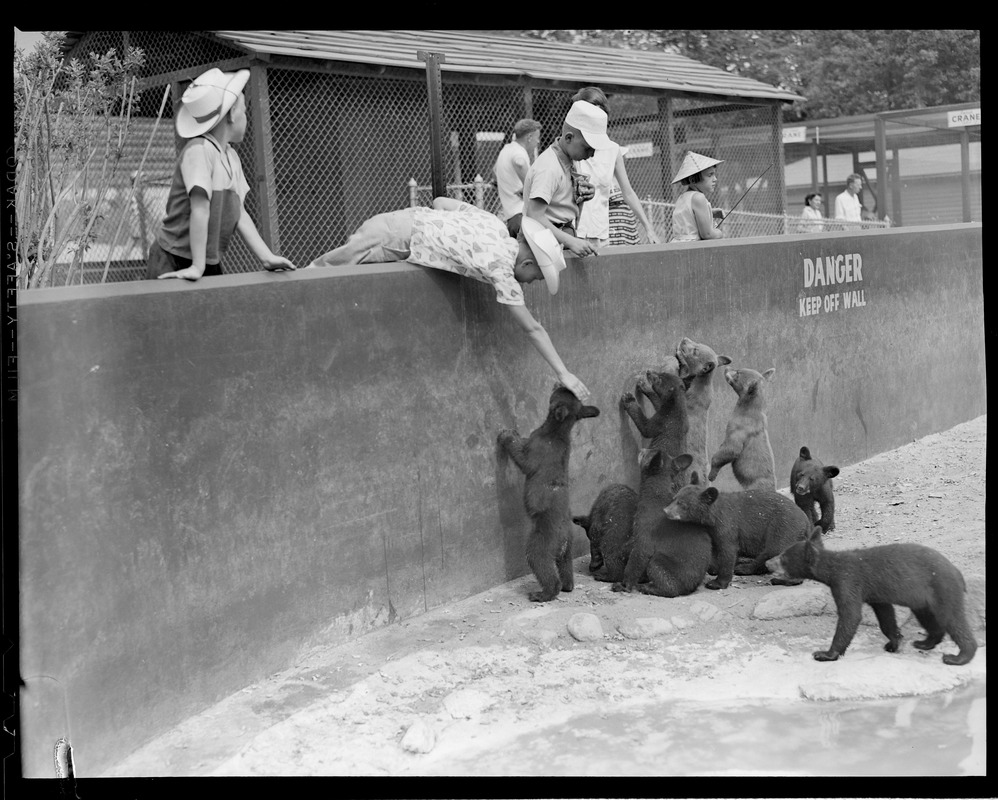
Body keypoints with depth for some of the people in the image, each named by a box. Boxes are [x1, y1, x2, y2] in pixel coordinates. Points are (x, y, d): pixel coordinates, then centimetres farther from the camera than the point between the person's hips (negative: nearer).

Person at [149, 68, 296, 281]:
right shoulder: (199, 150, -17)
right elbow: (200, 209, -23)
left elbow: (239, 214, 8)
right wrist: (197, 267, -26)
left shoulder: (231, 156, 10)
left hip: (212, 264, 8)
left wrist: (267, 257, 1)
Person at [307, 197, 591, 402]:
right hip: (397, 237, -8)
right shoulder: (500, 268, -18)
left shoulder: (495, 224, 1)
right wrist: (564, 374, -13)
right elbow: (532, 328, -15)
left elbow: (440, 202, 12)